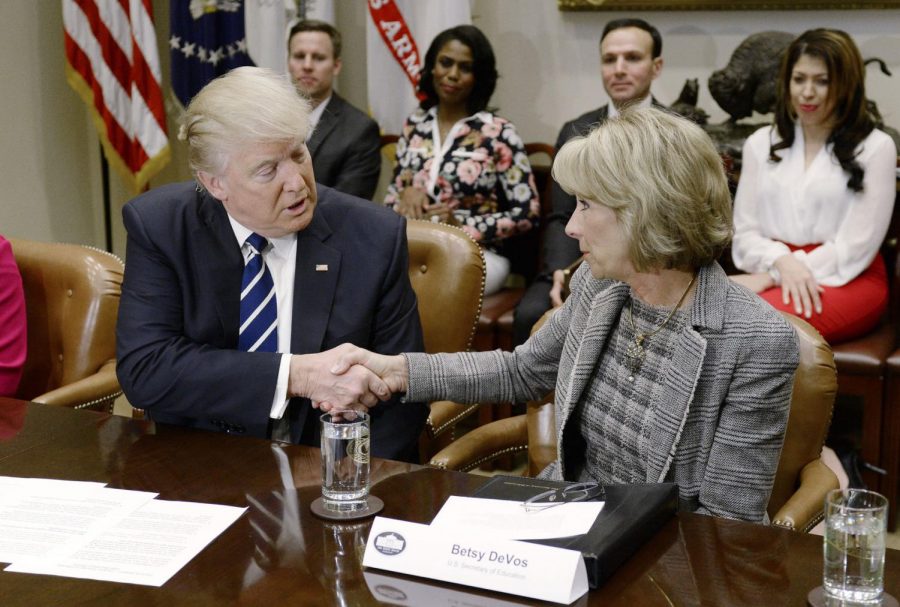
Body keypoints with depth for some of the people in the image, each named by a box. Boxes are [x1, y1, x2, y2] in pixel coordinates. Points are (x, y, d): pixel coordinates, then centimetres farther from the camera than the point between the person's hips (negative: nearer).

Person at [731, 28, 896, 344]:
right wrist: (781, 261, -14)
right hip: (773, 272, 3)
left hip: (847, 280, -3)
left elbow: (856, 245, -5)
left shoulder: (875, 147, 3)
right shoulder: (761, 143, 16)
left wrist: (768, 277, -14)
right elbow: (744, 232, 10)